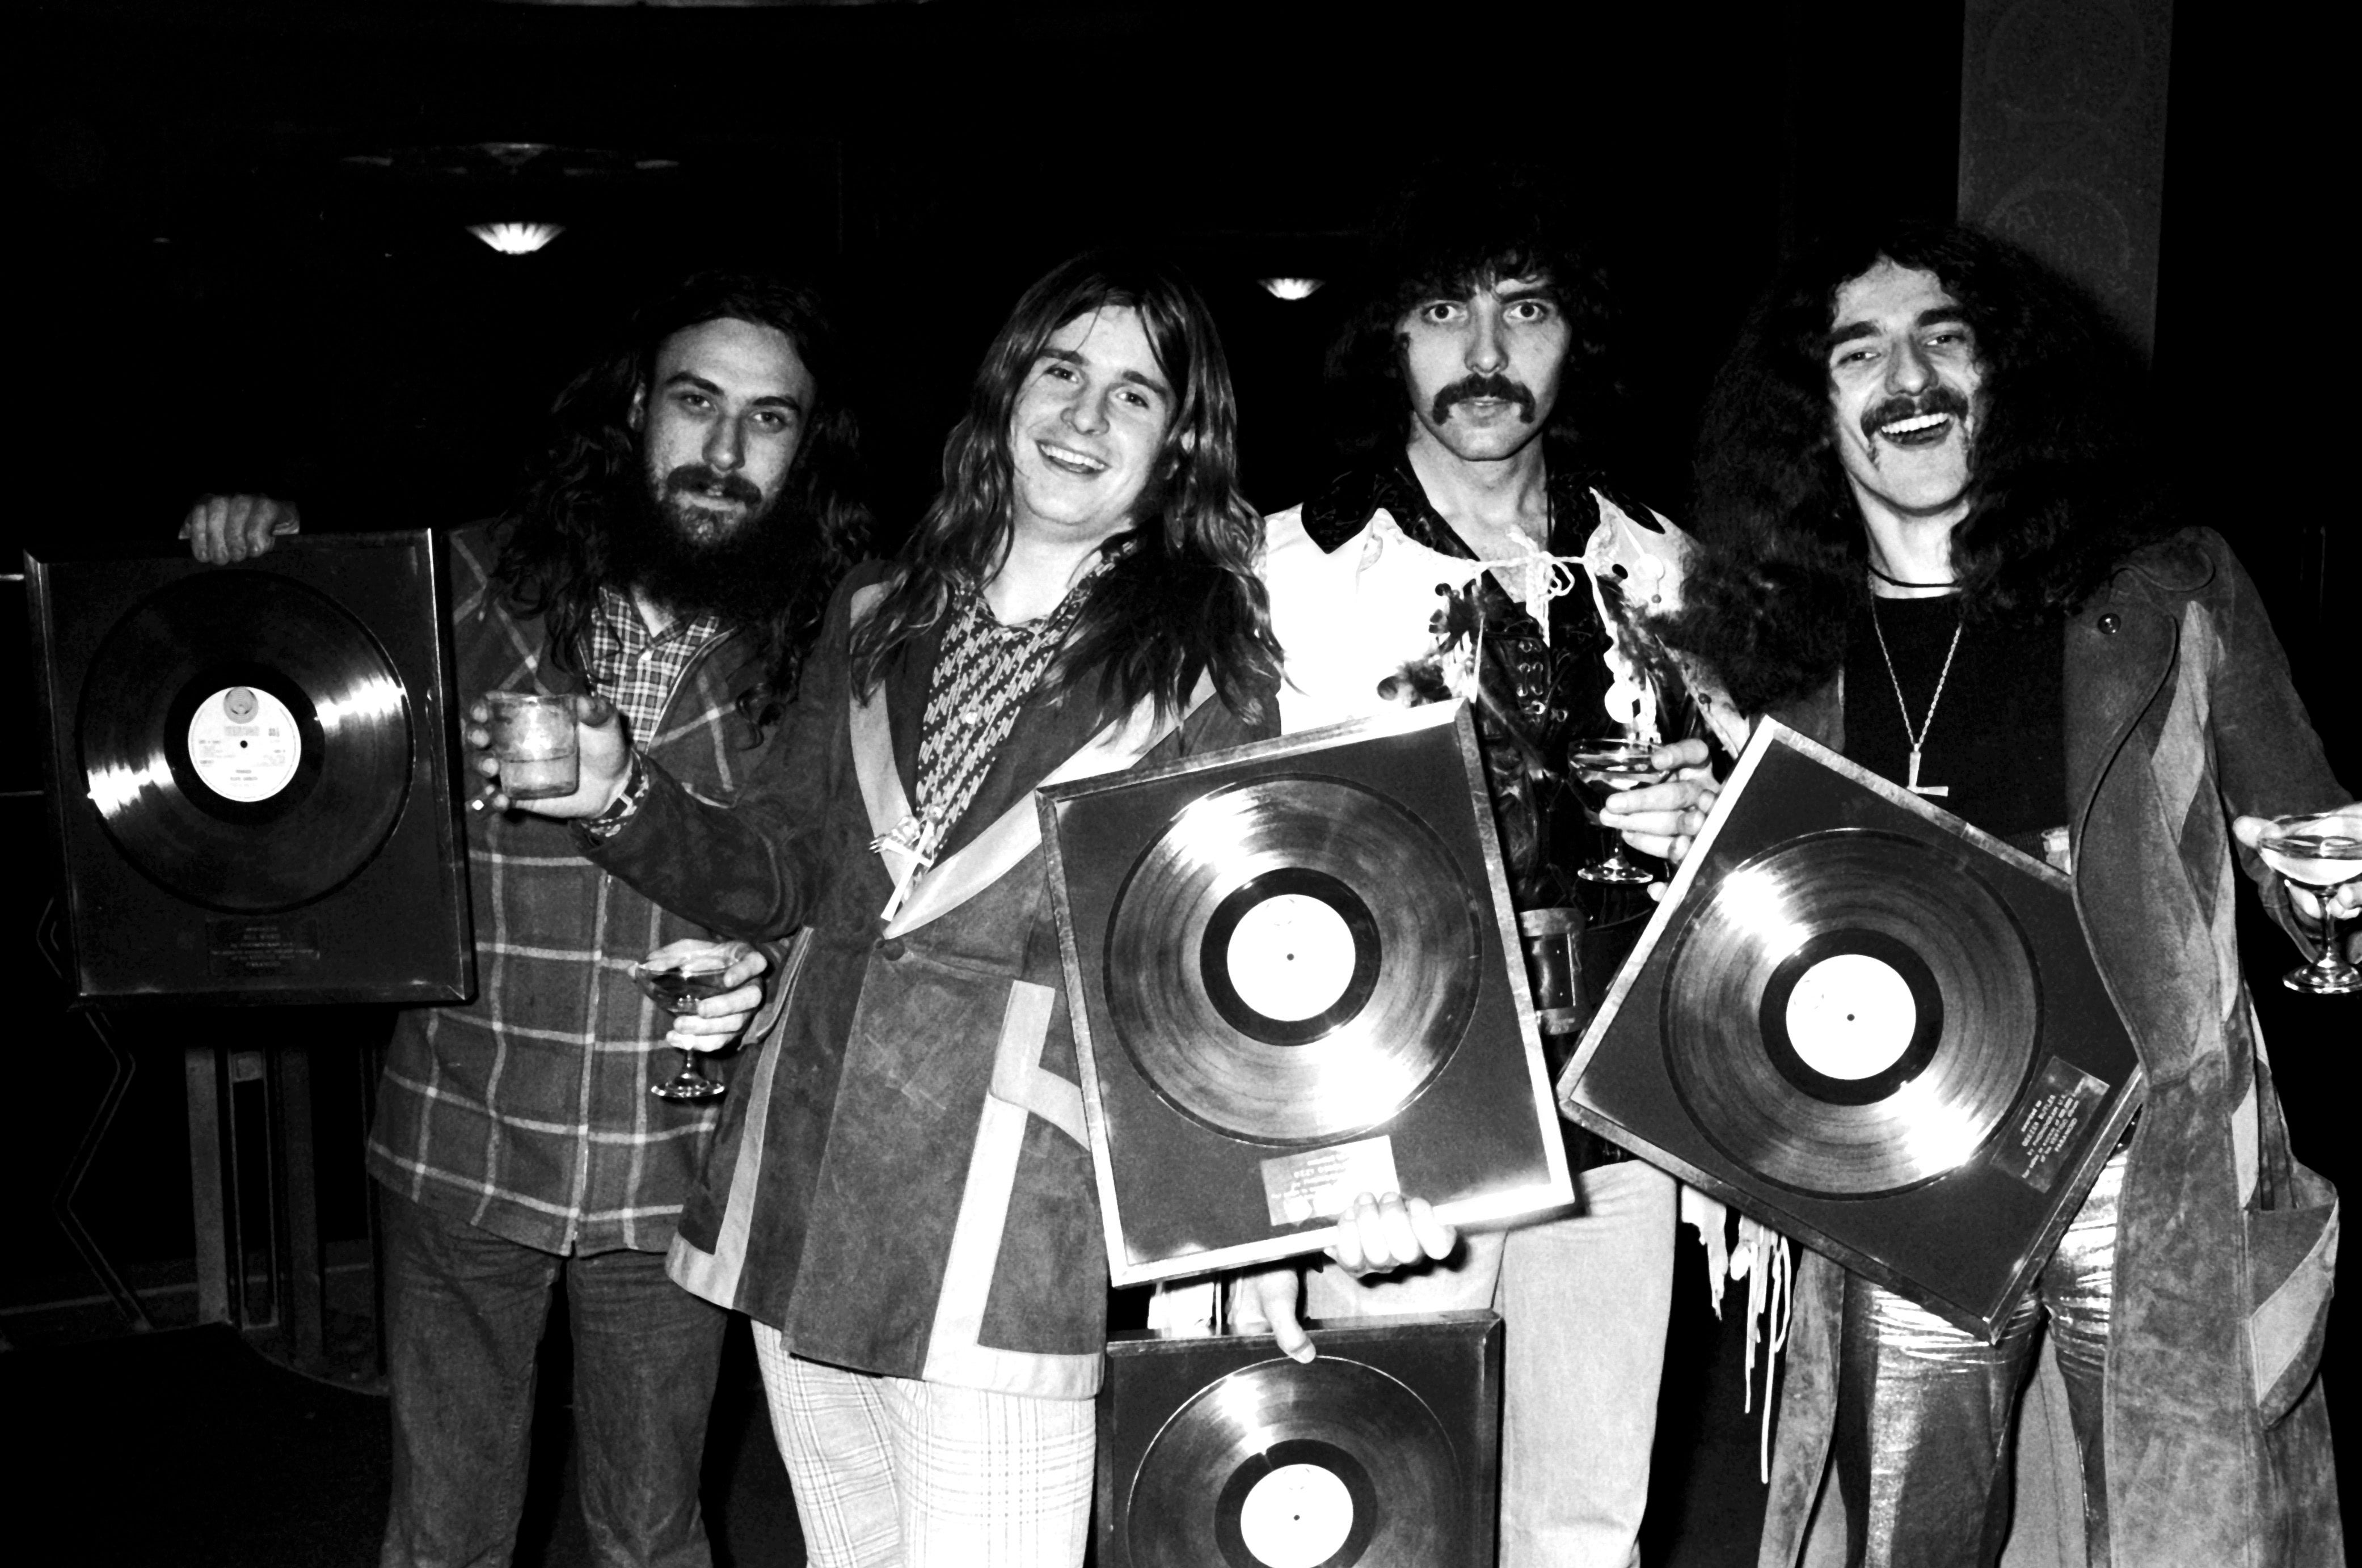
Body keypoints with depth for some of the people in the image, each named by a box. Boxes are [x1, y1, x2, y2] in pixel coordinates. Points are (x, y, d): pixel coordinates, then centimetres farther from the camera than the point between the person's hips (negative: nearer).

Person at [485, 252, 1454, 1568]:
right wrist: (620, 797, -1)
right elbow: (777, 876, 15)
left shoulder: (1211, 664, -3)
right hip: (802, 1206, 5)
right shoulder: (880, 621, 10)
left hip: (1012, 1240, -5)